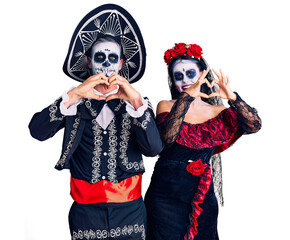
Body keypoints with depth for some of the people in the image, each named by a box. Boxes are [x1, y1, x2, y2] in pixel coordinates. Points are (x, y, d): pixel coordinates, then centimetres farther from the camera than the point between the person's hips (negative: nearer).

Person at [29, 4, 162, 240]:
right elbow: (37, 131, -13)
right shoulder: (76, 103, 2)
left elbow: (153, 148, -13)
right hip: (86, 209, 0)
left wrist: (136, 101, -25)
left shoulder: (136, 102, 2)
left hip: (130, 210, 0)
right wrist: (73, 95, -24)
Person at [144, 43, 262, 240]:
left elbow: (254, 126, -12)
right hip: (165, 194, -2)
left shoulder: (218, 113, 4)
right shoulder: (166, 106, -1)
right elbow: (165, 138, -22)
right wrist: (187, 96, -31)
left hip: (202, 197, 2)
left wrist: (232, 97, -28)